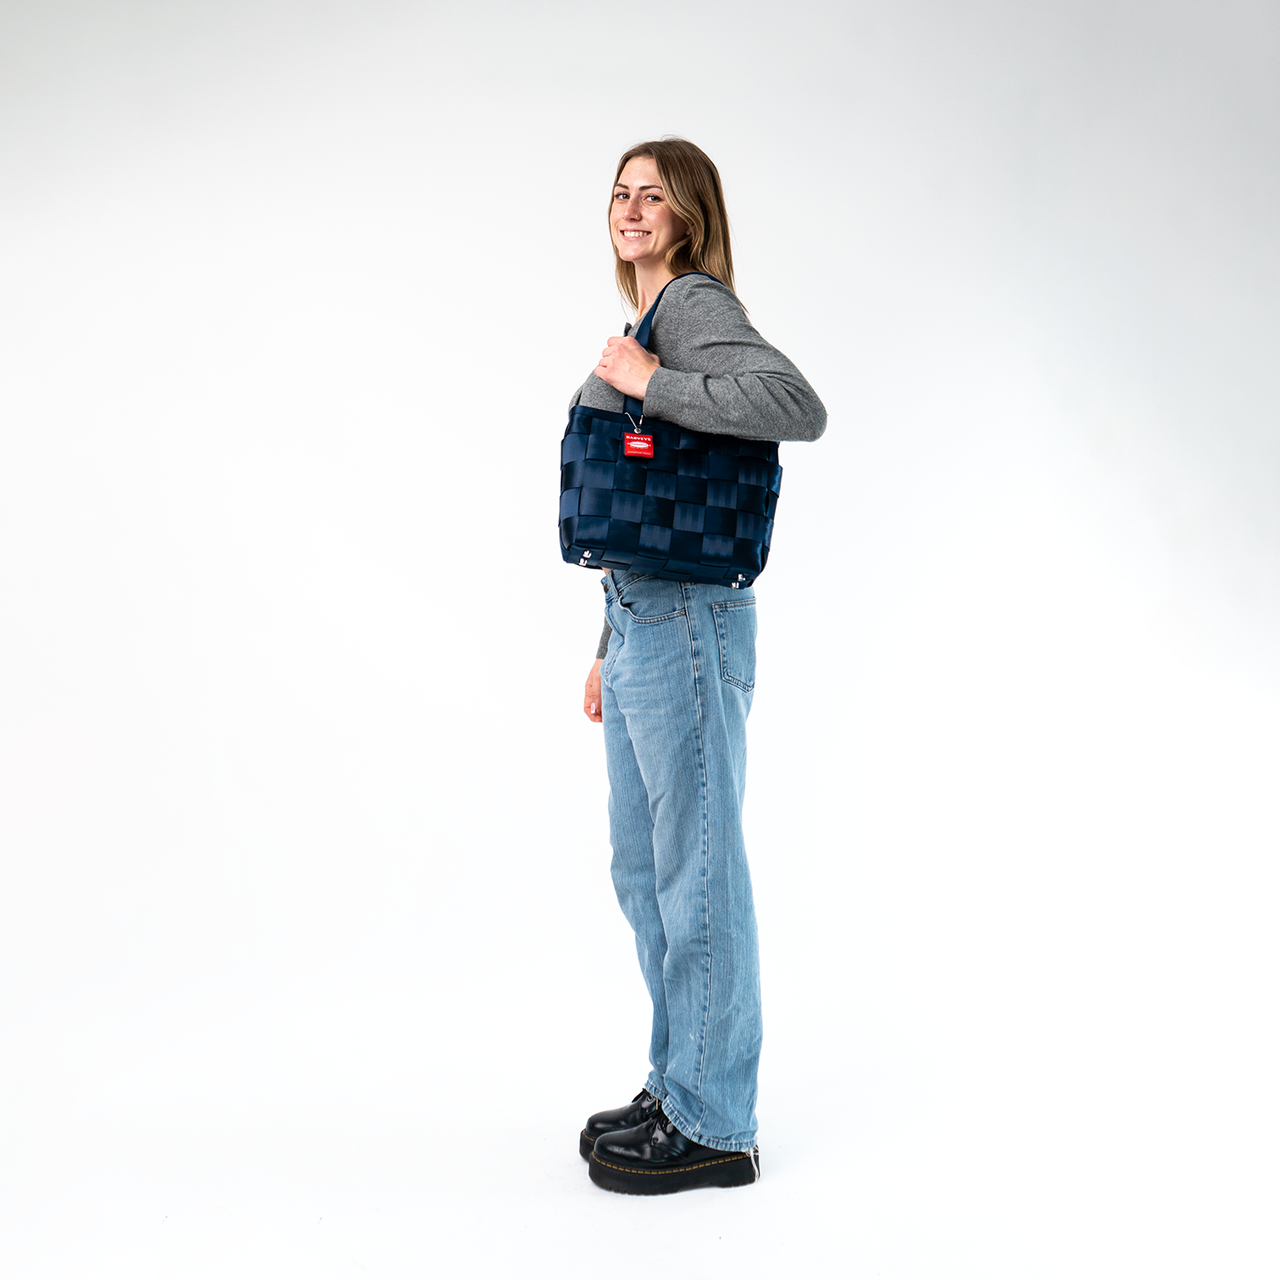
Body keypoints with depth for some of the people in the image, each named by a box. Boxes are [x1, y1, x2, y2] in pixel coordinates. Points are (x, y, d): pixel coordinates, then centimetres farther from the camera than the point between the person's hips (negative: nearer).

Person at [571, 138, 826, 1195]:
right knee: (644, 868, 17)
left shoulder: (696, 305, -9)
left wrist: (653, 384, -21)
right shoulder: (646, 322, 20)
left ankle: (714, 1128, 12)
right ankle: (680, 1086, 31)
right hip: (641, 619, 10)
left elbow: (799, 407, -27)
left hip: (687, 622, -10)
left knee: (696, 871, -1)